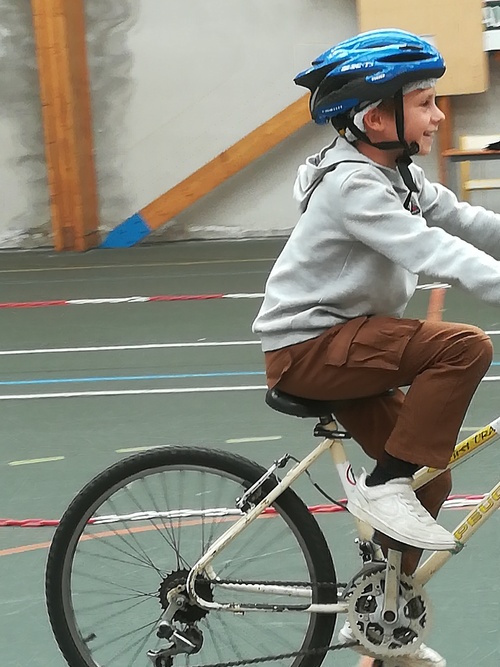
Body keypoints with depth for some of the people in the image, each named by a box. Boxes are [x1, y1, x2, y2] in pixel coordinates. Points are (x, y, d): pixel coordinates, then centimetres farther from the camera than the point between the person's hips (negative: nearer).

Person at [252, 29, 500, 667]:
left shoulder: (397, 175, 8)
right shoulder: (351, 184, -22)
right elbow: (432, 251, -31)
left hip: (344, 343, 10)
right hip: (307, 348, -10)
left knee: (429, 477, 10)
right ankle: (384, 487, -15)